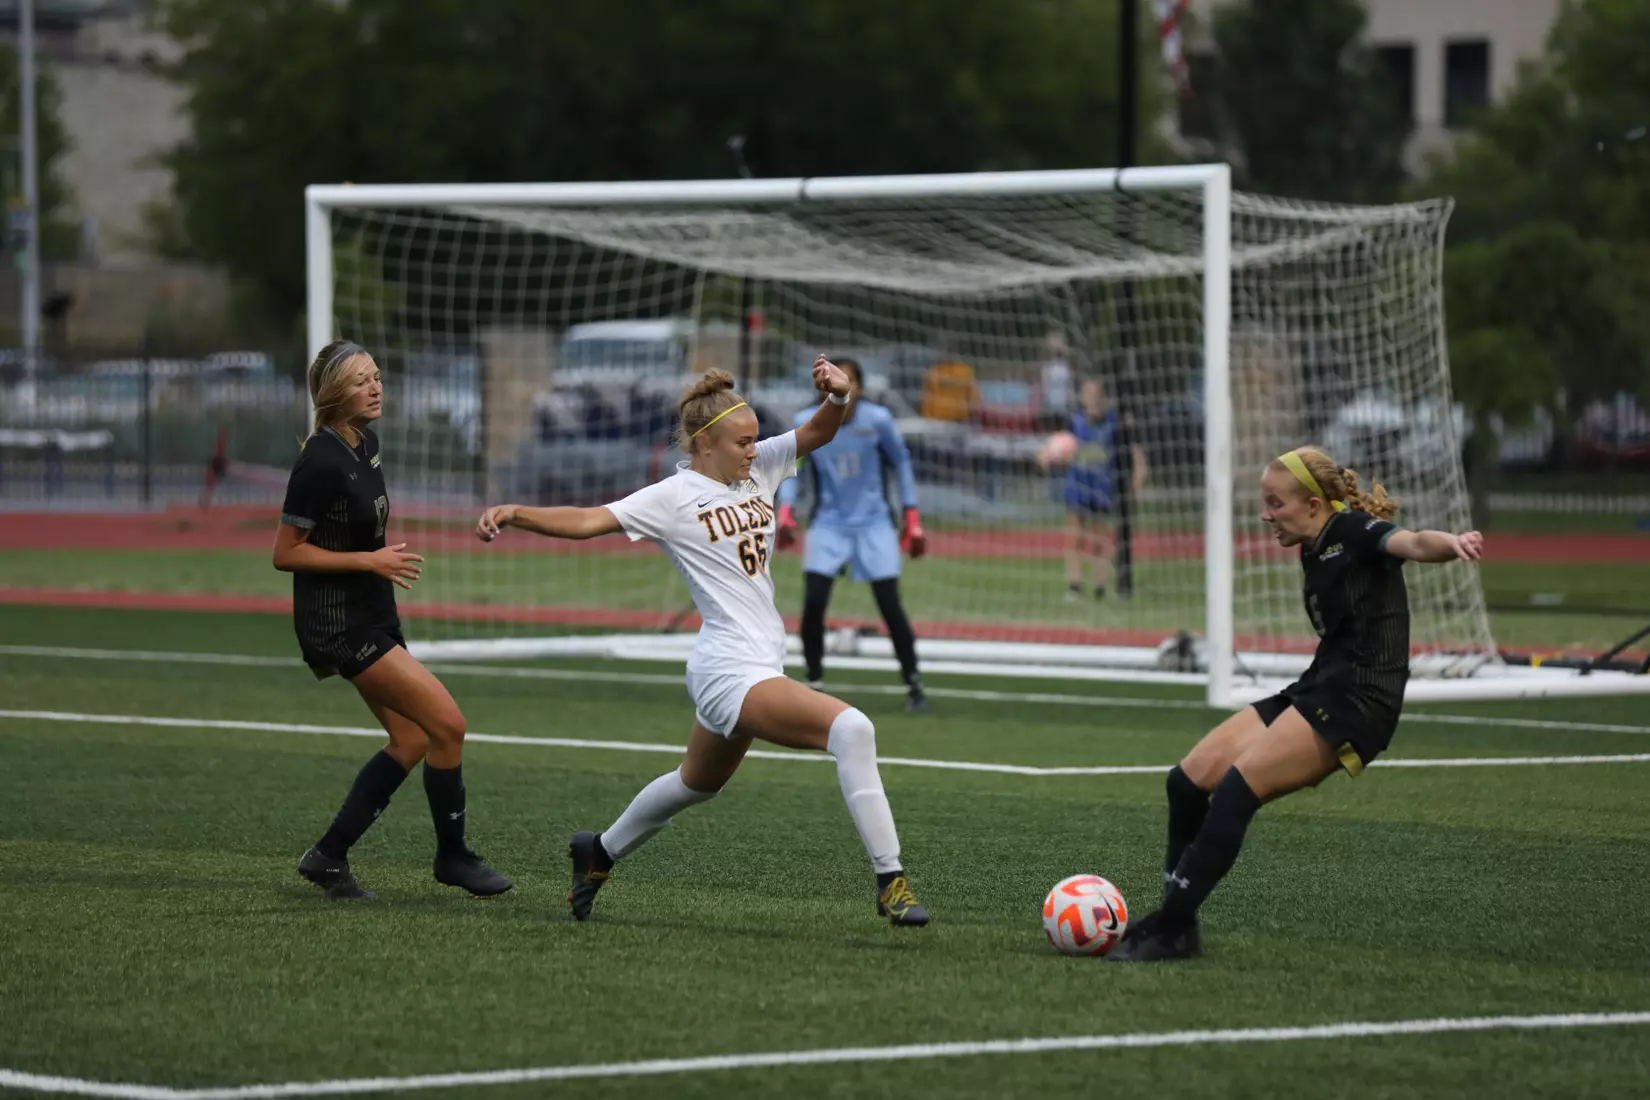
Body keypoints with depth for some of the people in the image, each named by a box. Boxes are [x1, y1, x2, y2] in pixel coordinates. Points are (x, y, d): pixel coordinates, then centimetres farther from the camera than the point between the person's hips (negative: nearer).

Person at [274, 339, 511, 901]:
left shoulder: (366, 443, 6)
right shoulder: (321, 462, -21)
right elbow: (285, 553, -18)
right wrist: (369, 561, -21)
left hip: (373, 617, 9)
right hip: (338, 623, -9)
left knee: (411, 741, 7)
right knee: (447, 724, -11)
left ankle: (328, 856, 14)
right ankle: (452, 856, 4)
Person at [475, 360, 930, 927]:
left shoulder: (757, 467, 11)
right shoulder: (674, 496, -8)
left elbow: (816, 433, 2)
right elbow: (587, 520, -15)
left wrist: (838, 397, -20)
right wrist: (516, 513, -29)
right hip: (732, 671, -9)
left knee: (697, 784, 29)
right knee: (850, 728, -26)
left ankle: (599, 852, 52)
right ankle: (889, 882, -26)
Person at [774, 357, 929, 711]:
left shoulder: (877, 419, -11)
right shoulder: (806, 423, -9)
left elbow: (901, 463, 3)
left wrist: (913, 519, 3)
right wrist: (786, 512, -12)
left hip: (873, 524, -1)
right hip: (828, 524, 1)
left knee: (890, 605, -5)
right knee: (813, 602, -13)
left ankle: (913, 685, 9)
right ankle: (814, 682, 5)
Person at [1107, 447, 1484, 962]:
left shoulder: (1355, 533, -8)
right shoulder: (1314, 553, 18)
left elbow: (1411, 541, -29)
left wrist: (1452, 543, -50)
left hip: (1357, 702, -9)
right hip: (1316, 689, 9)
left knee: (1237, 788, -22)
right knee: (1189, 780, 1)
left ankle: (1170, 929, -19)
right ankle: (1178, 924, 8)